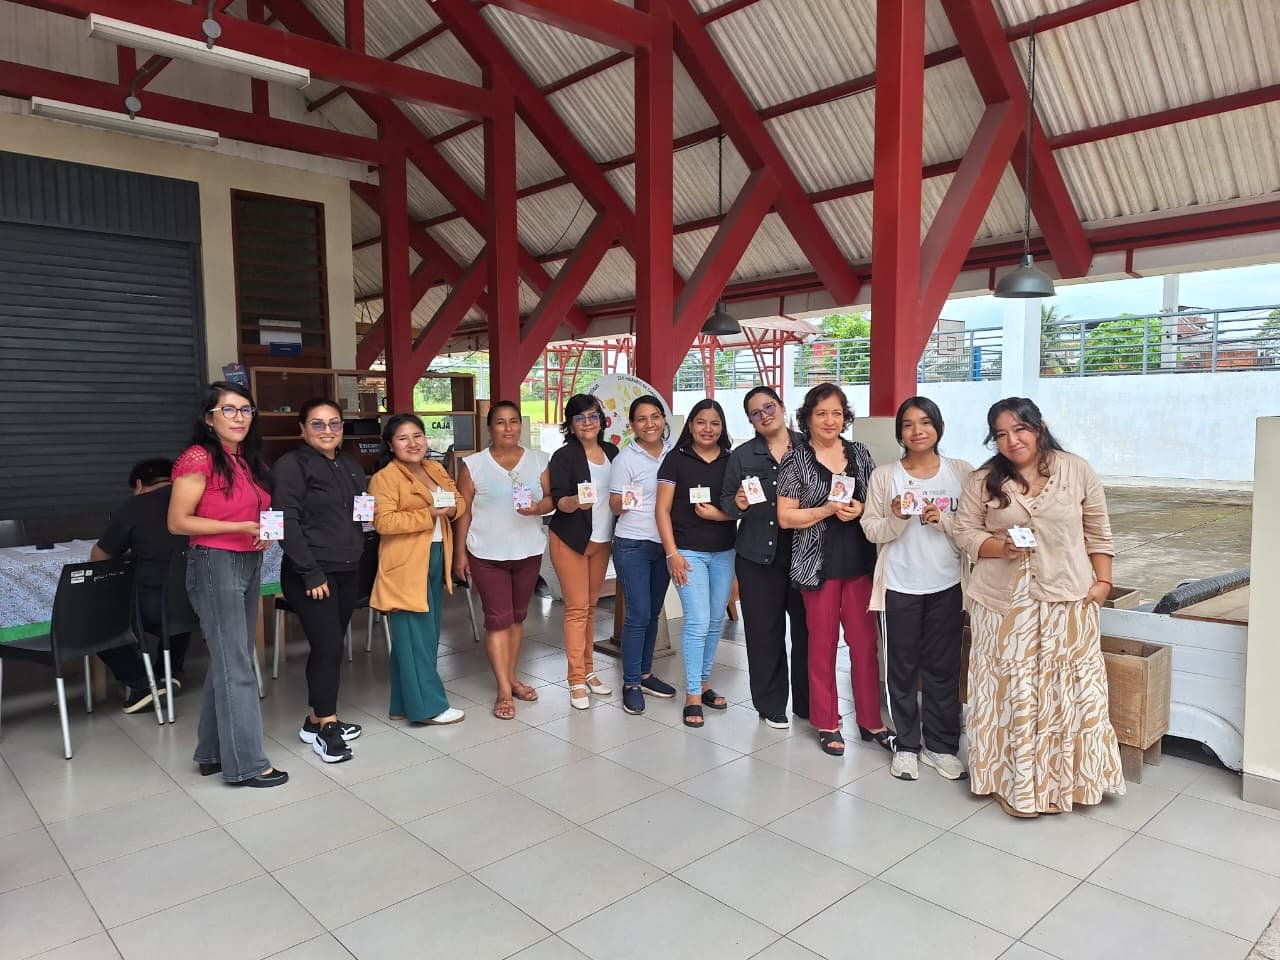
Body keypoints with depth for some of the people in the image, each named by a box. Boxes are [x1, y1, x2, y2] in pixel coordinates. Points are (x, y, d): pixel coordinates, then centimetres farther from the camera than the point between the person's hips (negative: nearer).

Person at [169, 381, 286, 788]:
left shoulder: (249, 460, 11)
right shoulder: (199, 458, -12)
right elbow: (177, 522, -15)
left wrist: (266, 530, 2)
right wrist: (240, 527, -19)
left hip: (249, 564, 8)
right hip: (215, 565, -8)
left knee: (228, 661, 14)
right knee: (236, 666, -3)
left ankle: (213, 752, 26)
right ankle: (246, 763, 7)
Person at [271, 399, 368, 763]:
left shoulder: (351, 465, 15)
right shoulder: (291, 465, -8)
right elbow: (288, 523, -15)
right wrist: (311, 573, -19)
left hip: (349, 571, 7)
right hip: (312, 574, -7)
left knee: (328, 645, 12)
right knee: (329, 646, -7)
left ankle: (315, 719, 24)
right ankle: (326, 725, 6)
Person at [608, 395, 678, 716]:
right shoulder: (626, 458, -8)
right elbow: (615, 508, -5)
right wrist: (624, 501, -27)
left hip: (665, 543, 5)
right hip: (633, 545, -5)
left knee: (653, 613, 13)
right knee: (638, 614, -5)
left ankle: (645, 674, 27)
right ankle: (631, 683, 8)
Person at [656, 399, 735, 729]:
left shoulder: (732, 461, 6)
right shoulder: (676, 459, -2)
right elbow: (663, 510, -4)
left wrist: (720, 514, -12)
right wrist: (672, 553, -11)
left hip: (724, 552, 4)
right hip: (688, 551, -4)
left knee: (715, 621, 11)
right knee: (697, 622, -8)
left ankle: (703, 681, 28)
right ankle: (693, 694, 4)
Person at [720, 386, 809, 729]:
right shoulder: (741, 456, 6)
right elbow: (726, 504, 6)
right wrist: (739, 504, -14)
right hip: (758, 556, 0)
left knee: (806, 627, 4)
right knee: (764, 631, 5)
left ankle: (807, 703, 22)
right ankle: (770, 704, 21)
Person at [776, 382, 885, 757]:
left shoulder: (860, 453, 7)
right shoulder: (796, 459, -3)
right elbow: (785, 517, -6)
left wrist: (861, 509, -10)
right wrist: (828, 509, -18)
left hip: (860, 560, 3)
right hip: (819, 563, -3)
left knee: (865, 644, 7)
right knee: (823, 644, 7)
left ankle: (871, 721, 22)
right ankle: (827, 723, 21)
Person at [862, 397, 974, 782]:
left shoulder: (961, 472, 1)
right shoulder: (884, 476, -1)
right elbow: (872, 530, -2)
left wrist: (944, 520, -15)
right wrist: (897, 518, -20)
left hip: (947, 585, 1)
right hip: (900, 586, -1)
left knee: (943, 668, 10)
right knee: (902, 668, 8)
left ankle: (941, 745, 25)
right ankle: (905, 745, 23)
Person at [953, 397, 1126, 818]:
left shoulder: (1077, 471, 1)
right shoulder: (983, 480, -1)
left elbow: (1097, 532, 6)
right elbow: (965, 531, 0)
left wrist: (1102, 581, 0)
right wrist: (1000, 548, -18)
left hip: (1067, 599, 1)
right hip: (1003, 602, 0)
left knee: (1072, 690, 7)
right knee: (1010, 690, 4)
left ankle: (1069, 777, 25)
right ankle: (1014, 782, 18)